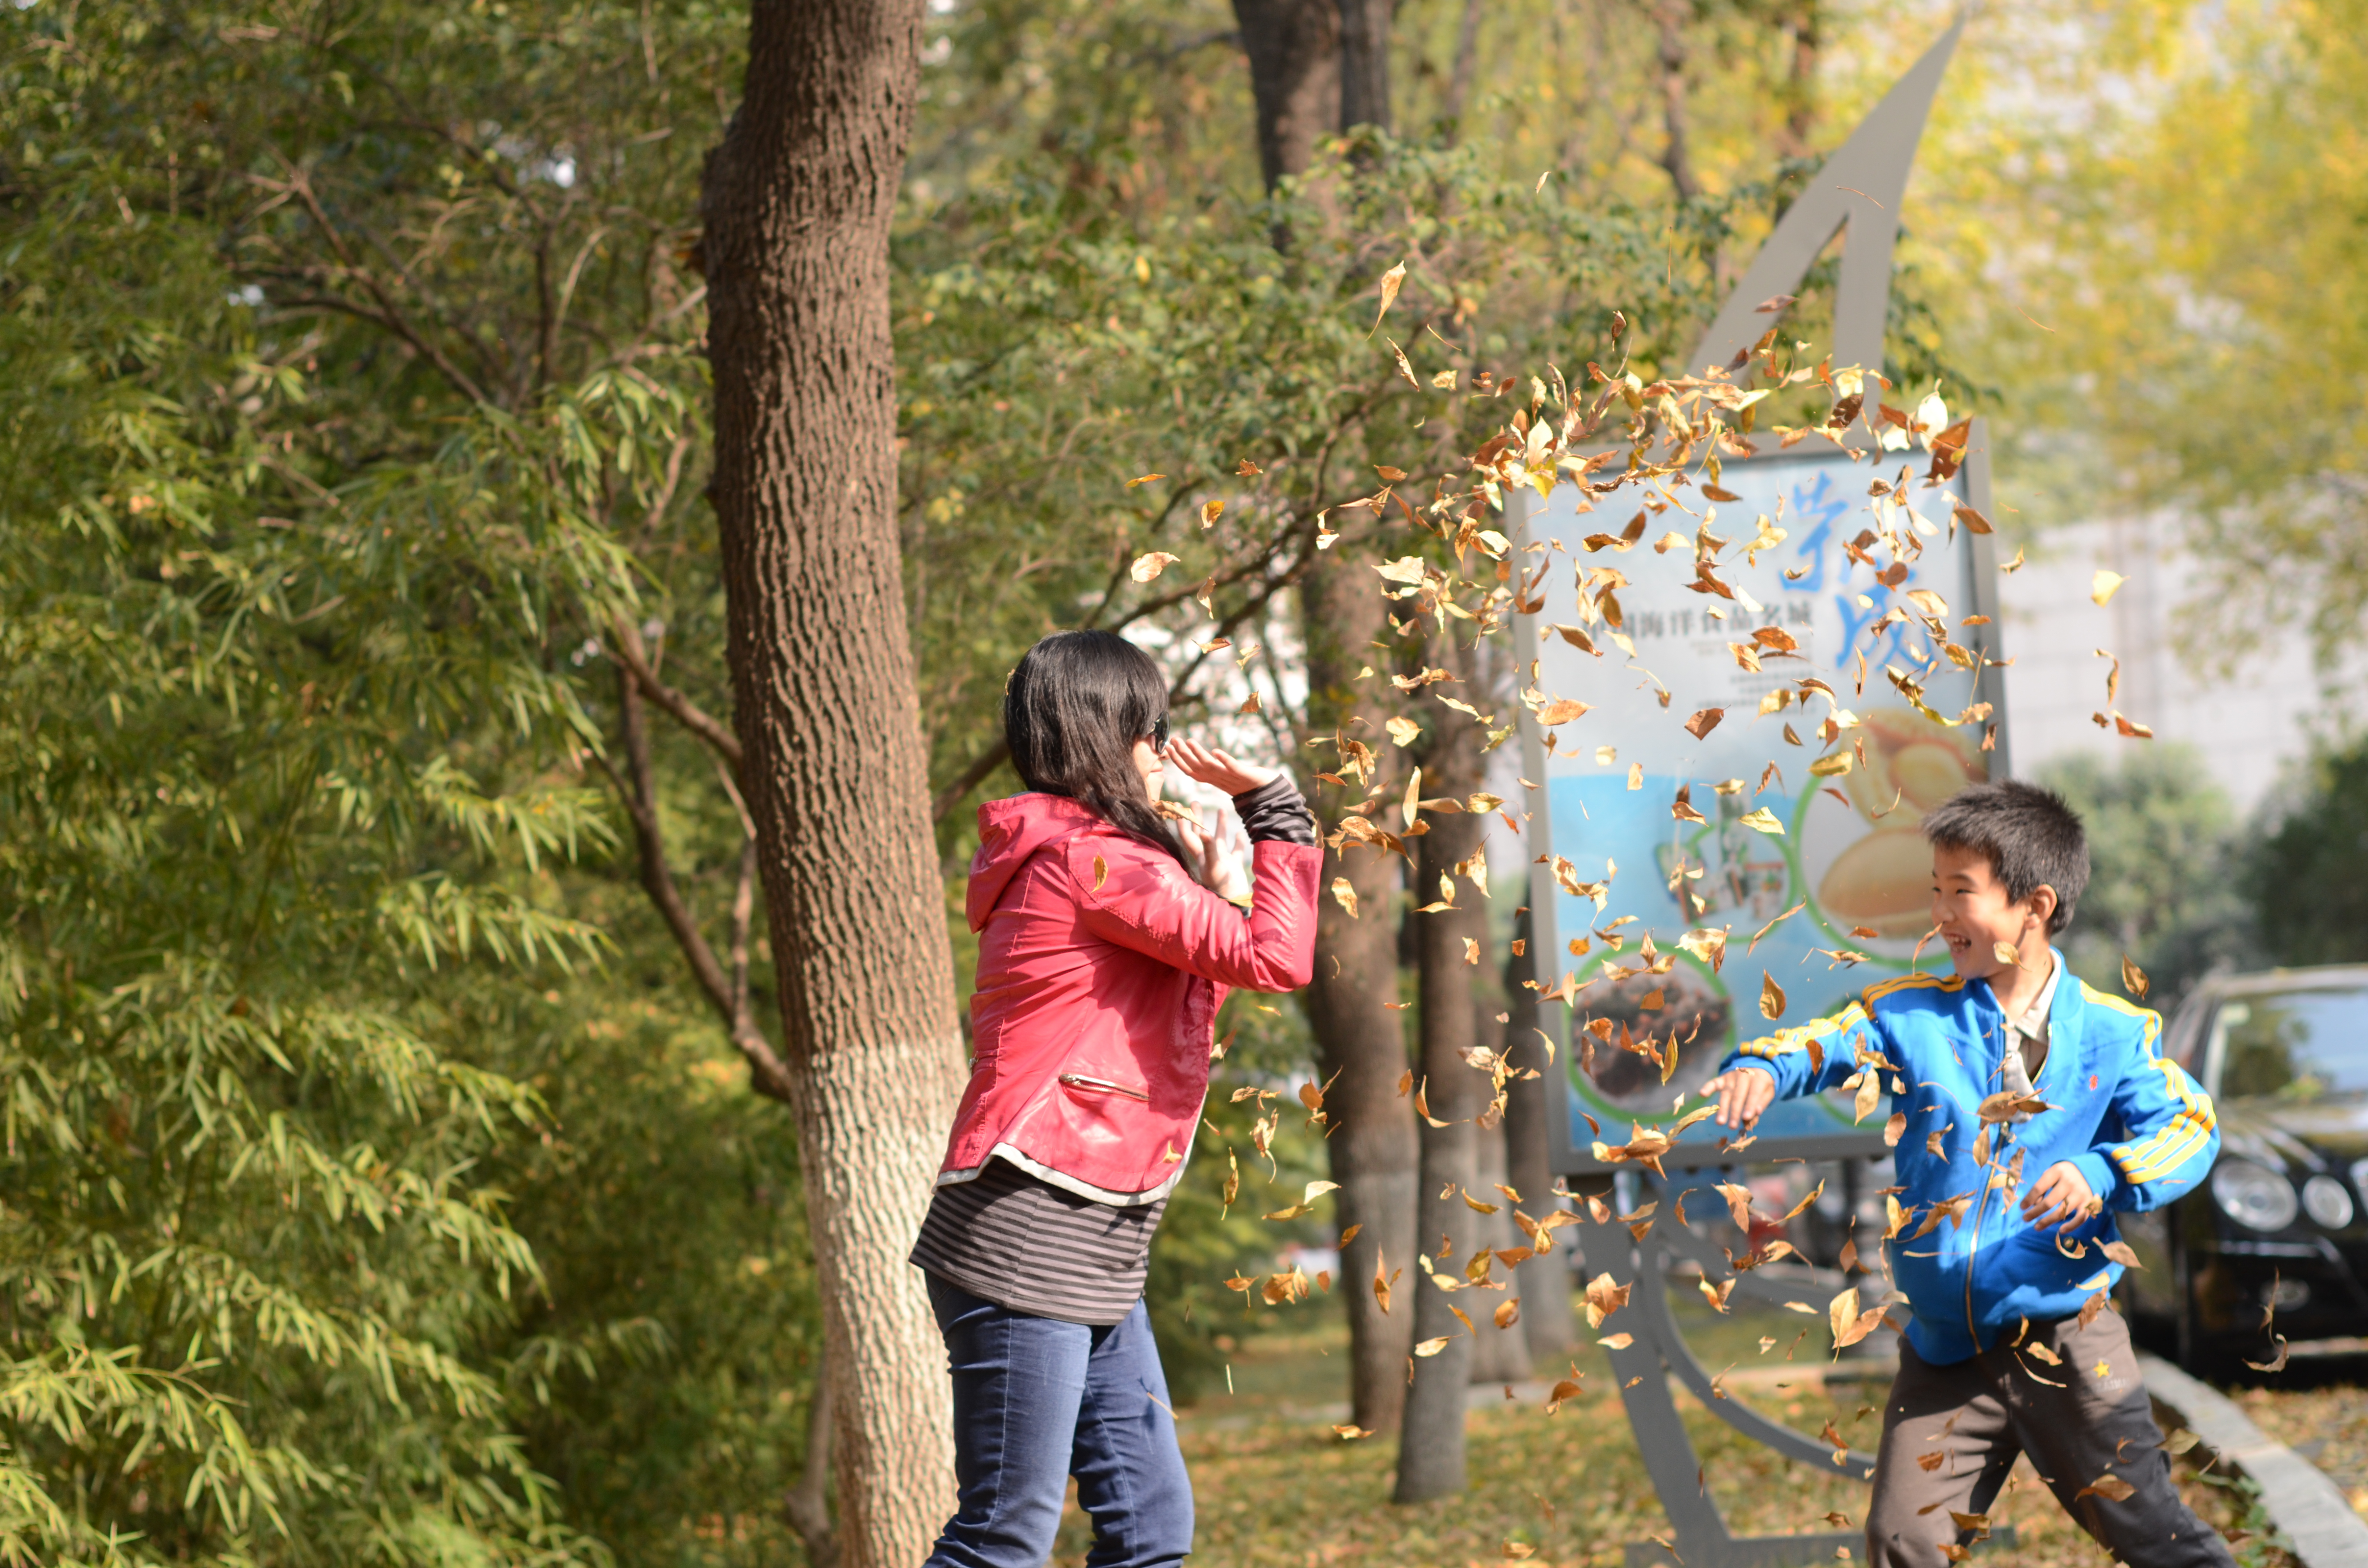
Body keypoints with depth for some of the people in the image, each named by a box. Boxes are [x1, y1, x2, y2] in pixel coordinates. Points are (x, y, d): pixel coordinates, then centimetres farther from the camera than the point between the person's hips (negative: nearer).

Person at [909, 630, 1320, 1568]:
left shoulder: (1077, 855, 18)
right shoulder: (1090, 859, -13)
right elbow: (1276, 959, -14)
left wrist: (1216, 889, 9)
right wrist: (1275, 805, -3)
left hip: (1093, 1266, 10)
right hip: (1026, 1239, -10)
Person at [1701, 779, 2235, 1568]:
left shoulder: (2114, 1033, -1)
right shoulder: (1913, 1015, 1)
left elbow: (2190, 1126, -5)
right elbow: (1826, 1041, -10)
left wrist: (2101, 1175, -23)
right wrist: (1762, 1068, -33)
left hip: (2069, 1344, -2)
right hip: (1945, 1348, 2)